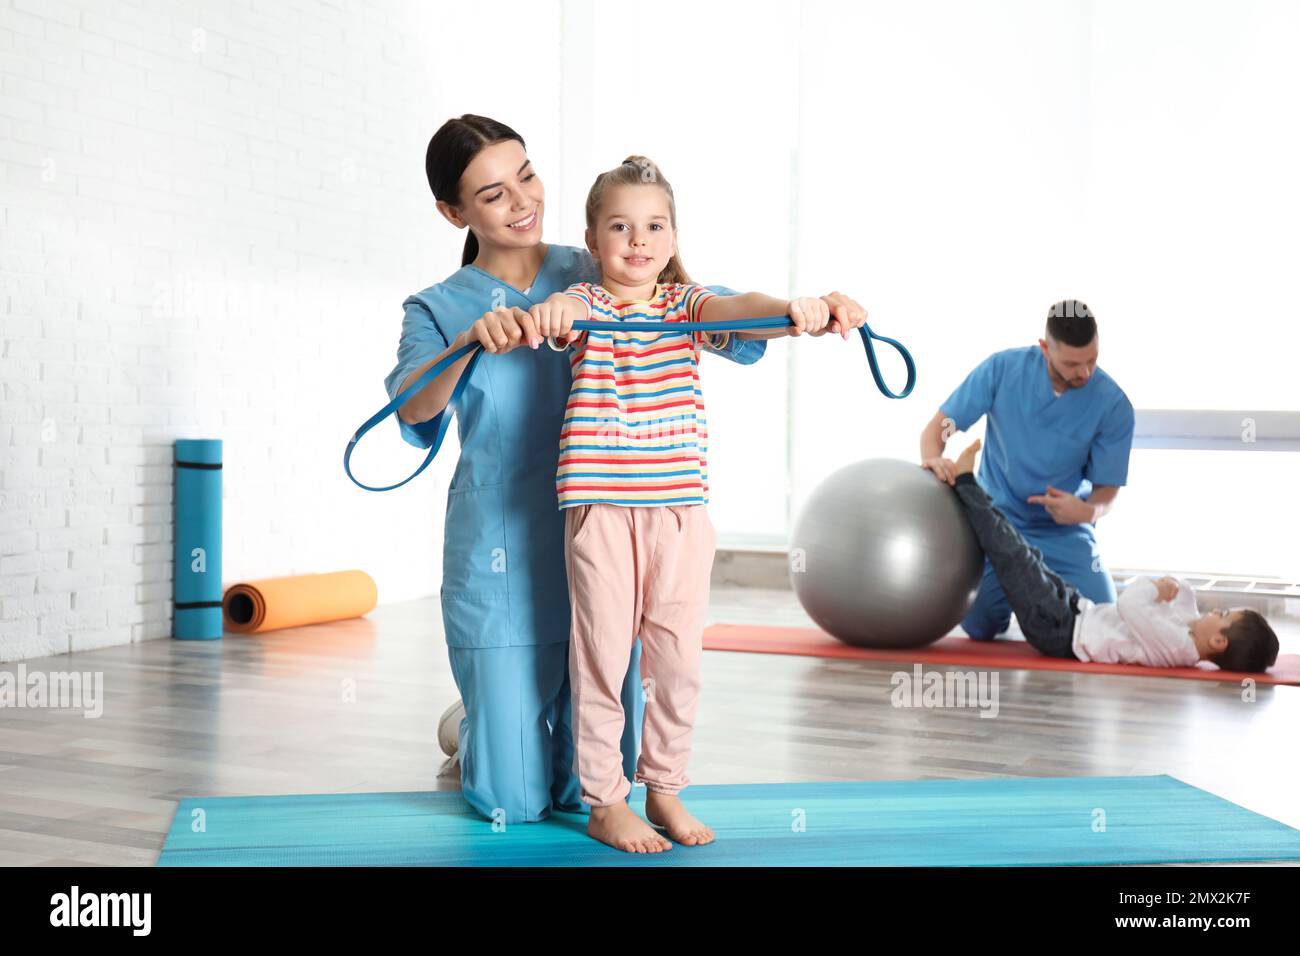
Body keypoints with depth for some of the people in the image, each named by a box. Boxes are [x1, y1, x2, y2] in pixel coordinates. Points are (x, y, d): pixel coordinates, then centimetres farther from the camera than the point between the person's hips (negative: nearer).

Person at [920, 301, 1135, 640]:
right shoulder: (1002, 368, -14)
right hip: (997, 520, 0)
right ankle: (1011, 589, 24)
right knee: (980, 628, -11)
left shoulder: (1114, 405, -15)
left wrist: (1087, 511, -32)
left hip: (1065, 532, 0)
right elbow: (940, 425, -11)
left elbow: (1106, 490, -8)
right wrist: (933, 458, -34)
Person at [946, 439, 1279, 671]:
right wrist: (1170, 587, -8)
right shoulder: (1189, 639, -4)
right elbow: (1185, 590, 13)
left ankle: (965, 484, 5)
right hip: (1083, 614, 8)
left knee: (1016, 556, -10)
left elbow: (1127, 604, -34)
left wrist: (1154, 587, -15)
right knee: (1027, 559, 15)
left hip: (1061, 631, -8)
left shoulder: (1174, 644, -30)